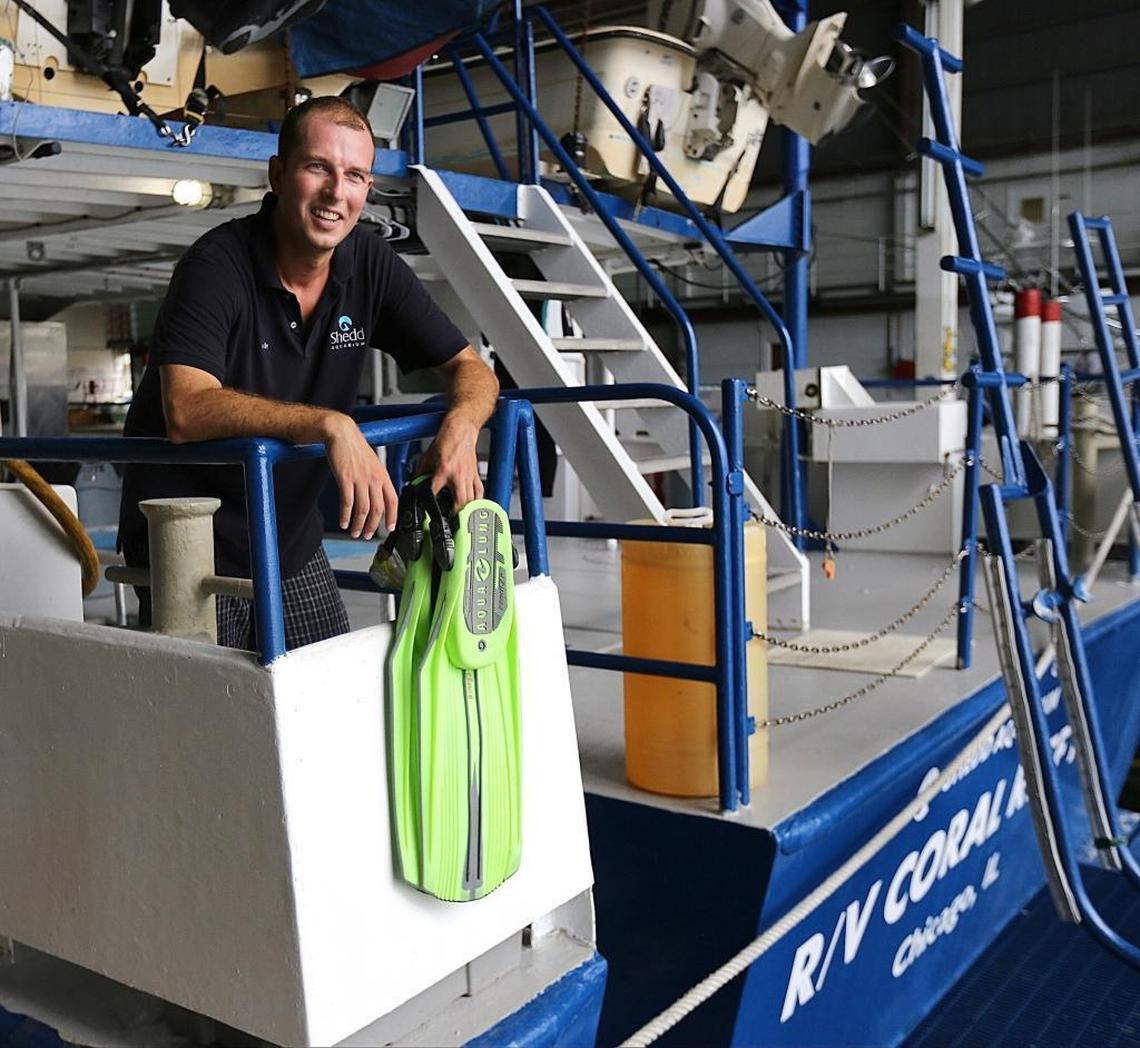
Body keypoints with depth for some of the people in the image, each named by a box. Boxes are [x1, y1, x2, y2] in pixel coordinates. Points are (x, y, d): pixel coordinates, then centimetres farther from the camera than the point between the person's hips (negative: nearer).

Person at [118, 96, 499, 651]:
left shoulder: (372, 265, -3)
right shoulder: (217, 266, -19)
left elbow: (469, 367, 1)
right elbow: (186, 411, -33)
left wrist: (460, 425, -23)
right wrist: (328, 425, -44)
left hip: (292, 540, 5)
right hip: (193, 548, -5)